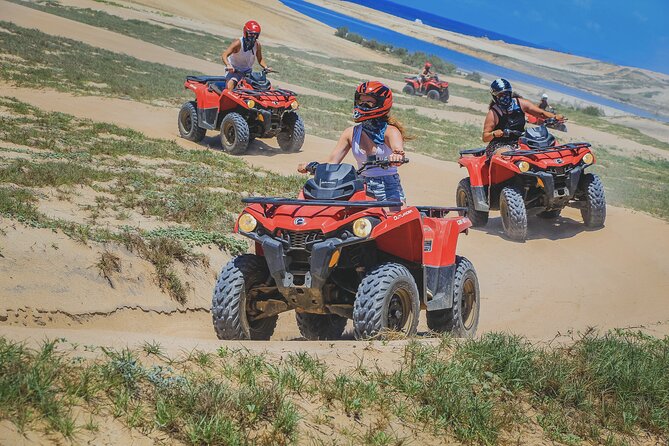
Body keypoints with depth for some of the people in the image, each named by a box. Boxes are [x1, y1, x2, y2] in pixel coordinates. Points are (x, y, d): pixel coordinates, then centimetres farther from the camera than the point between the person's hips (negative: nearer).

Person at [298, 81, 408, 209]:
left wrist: (397, 156, -53)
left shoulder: (389, 131, -6)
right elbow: (331, 162, 4)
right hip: (362, 187, 4)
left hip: (388, 187, -4)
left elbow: (399, 150, -28)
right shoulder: (352, 133, 7)